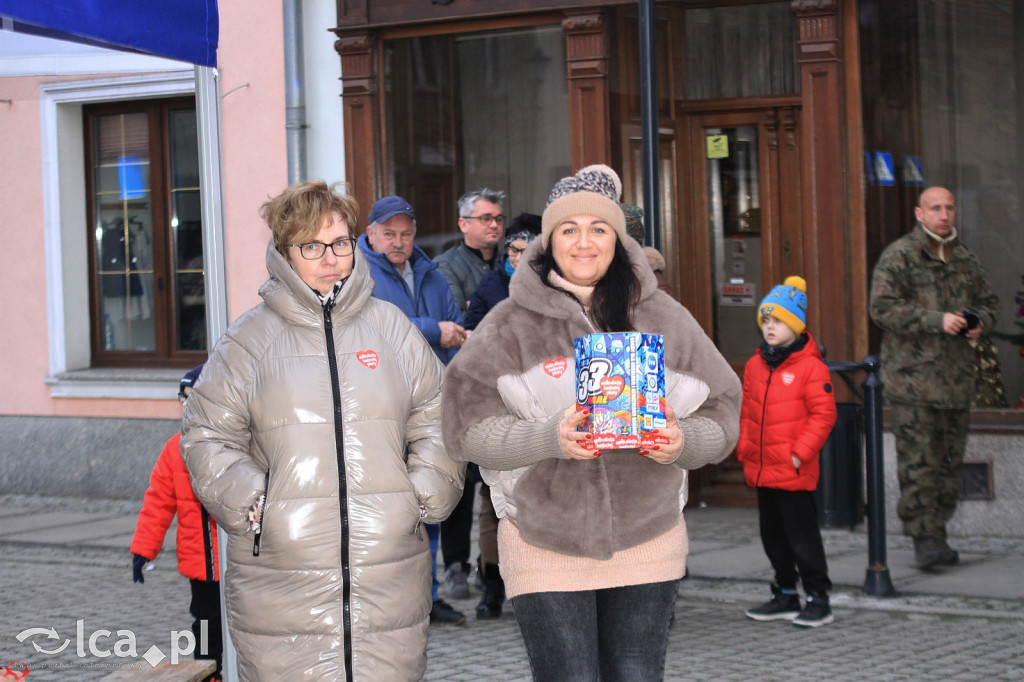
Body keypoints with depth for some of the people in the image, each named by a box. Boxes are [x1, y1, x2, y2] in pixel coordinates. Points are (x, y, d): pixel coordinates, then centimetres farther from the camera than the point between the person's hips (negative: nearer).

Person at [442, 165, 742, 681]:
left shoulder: (662, 318, 7)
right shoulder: (511, 324, -1)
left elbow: (721, 411, 9)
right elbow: (467, 427, -7)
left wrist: (685, 441, -13)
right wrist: (550, 438, -22)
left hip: (647, 540, 2)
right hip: (545, 547, -2)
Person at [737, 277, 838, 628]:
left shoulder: (811, 367, -11)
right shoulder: (755, 365, 9)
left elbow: (823, 415, -11)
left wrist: (801, 453, -14)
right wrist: (744, 448, 9)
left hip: (794, 471, -7)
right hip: (761, 468, 7)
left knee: (802, 534, -2)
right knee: (772, 534, 15)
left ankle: (818, 598, 8)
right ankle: (786, 595, 27)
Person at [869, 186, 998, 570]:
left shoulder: (965, 259, 16)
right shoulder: (898, 256, -4)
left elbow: (987, 300, 27)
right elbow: (882, 308, -13)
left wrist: (979, 321, 3)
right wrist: (936, 321, -19)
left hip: (956, 378, 6)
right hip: (911, 376, -6)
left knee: (950, 461, 8)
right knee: (918, 460, -9)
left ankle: (938, 532, 17)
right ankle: (924, 538, -7)